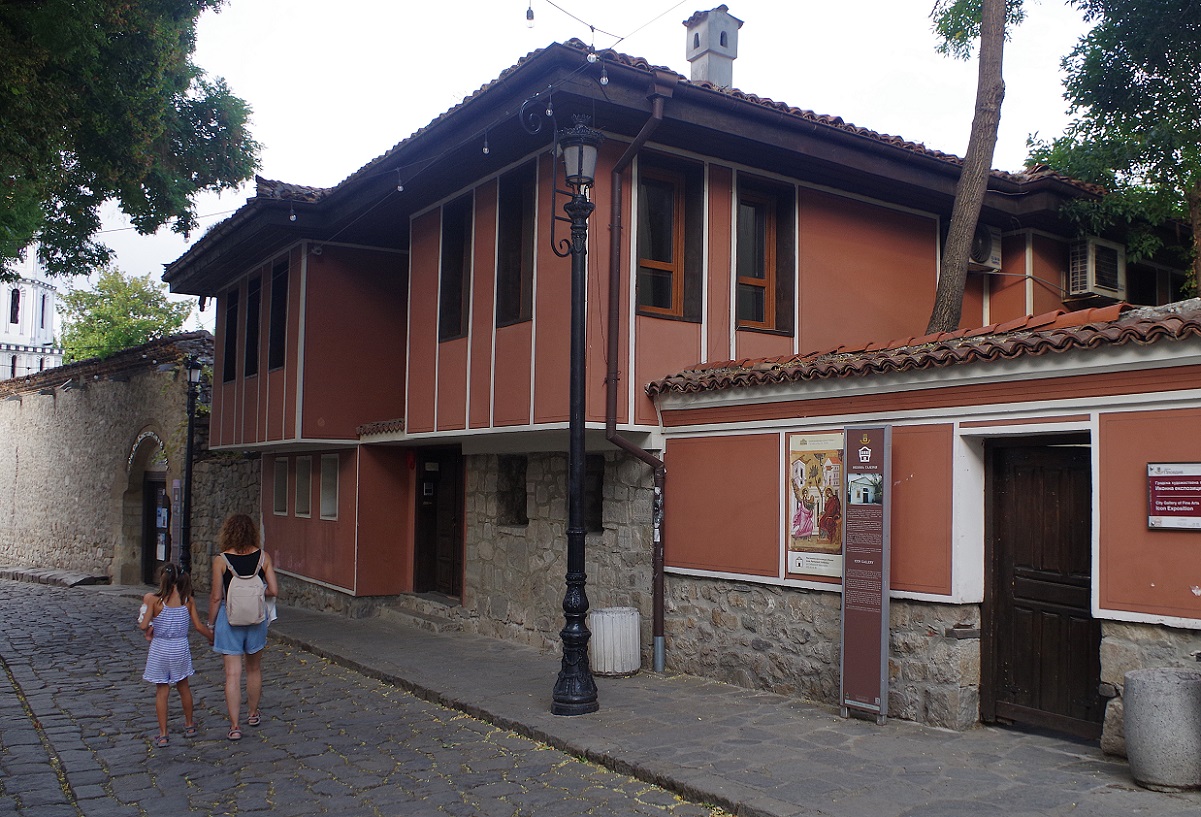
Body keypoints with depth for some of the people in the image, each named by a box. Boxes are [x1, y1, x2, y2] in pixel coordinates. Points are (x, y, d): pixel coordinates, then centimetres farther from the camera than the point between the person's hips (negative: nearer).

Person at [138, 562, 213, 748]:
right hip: (181, 648, 3)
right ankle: (189, 725, 33)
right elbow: (199, 626, -3)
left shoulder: (153, 599, -14)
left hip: (160, 649, -2)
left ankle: (163, 734, 9)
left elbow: (143, 625, -17)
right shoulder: (187, 600, -5)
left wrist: (148, 631, 5)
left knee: (161, 691, 8)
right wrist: (212, 638, 14)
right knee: (183, 687, 20)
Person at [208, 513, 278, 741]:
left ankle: (235, 726, 1)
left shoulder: (221, 560, -11)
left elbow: (216, 597, -9)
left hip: (229, 618, -2)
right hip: (256, 617, 3)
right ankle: (253, 714, 34)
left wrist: (210, 625, 3)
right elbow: (273, 590, -7)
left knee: (232, 674, 1)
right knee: (254, 669, 20)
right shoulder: (263, 557, -5)